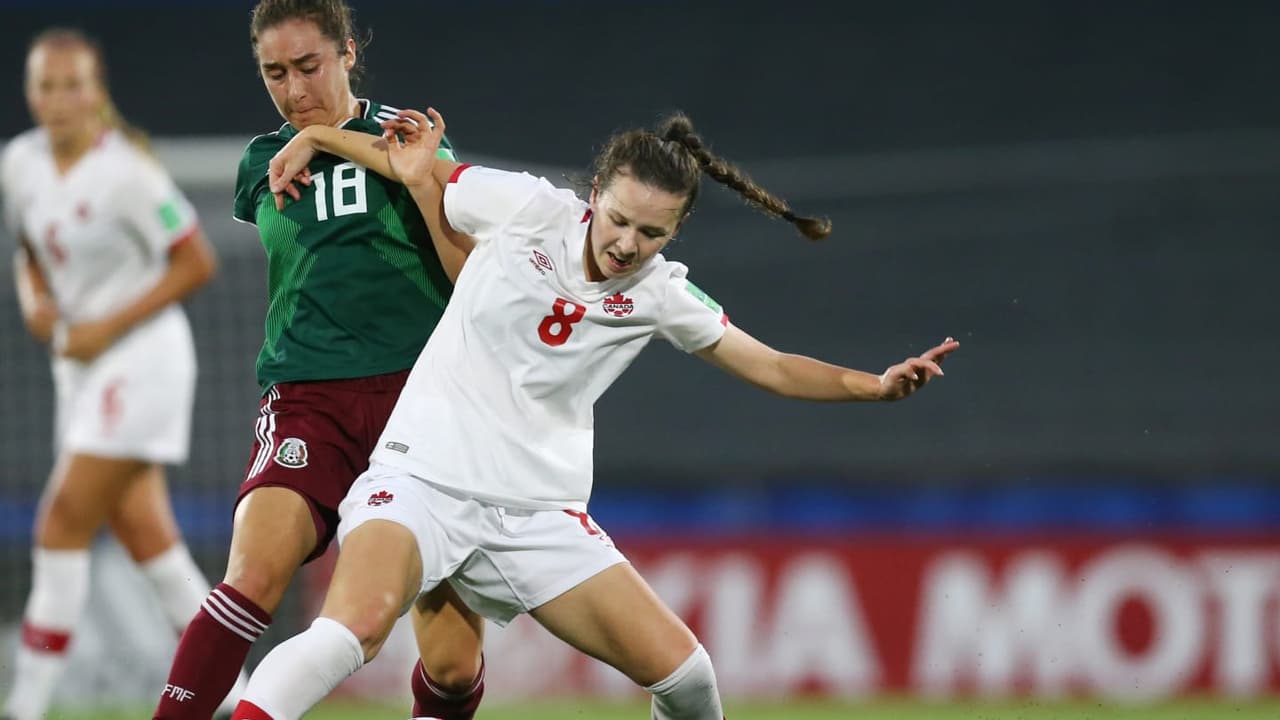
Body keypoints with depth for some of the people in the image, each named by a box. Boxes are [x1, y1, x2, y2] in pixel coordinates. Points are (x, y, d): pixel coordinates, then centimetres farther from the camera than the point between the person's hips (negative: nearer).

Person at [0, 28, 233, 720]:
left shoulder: (125, 172, -17)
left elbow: (196, 263, -13)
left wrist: (108, 326, -17)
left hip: (139, 357, -8)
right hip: (81, 368, 8)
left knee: (62, 525, -11)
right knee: (146, 538, 8)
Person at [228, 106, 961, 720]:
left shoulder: (661, 293, 1)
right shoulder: (526, 209, -7)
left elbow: (772, 367, 6)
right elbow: (418, 167, 10)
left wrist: (873, 385, -8)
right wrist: (314, 136, 8)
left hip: (539, 515, 3)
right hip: (423, 478, -3)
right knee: (352, 630, -33)